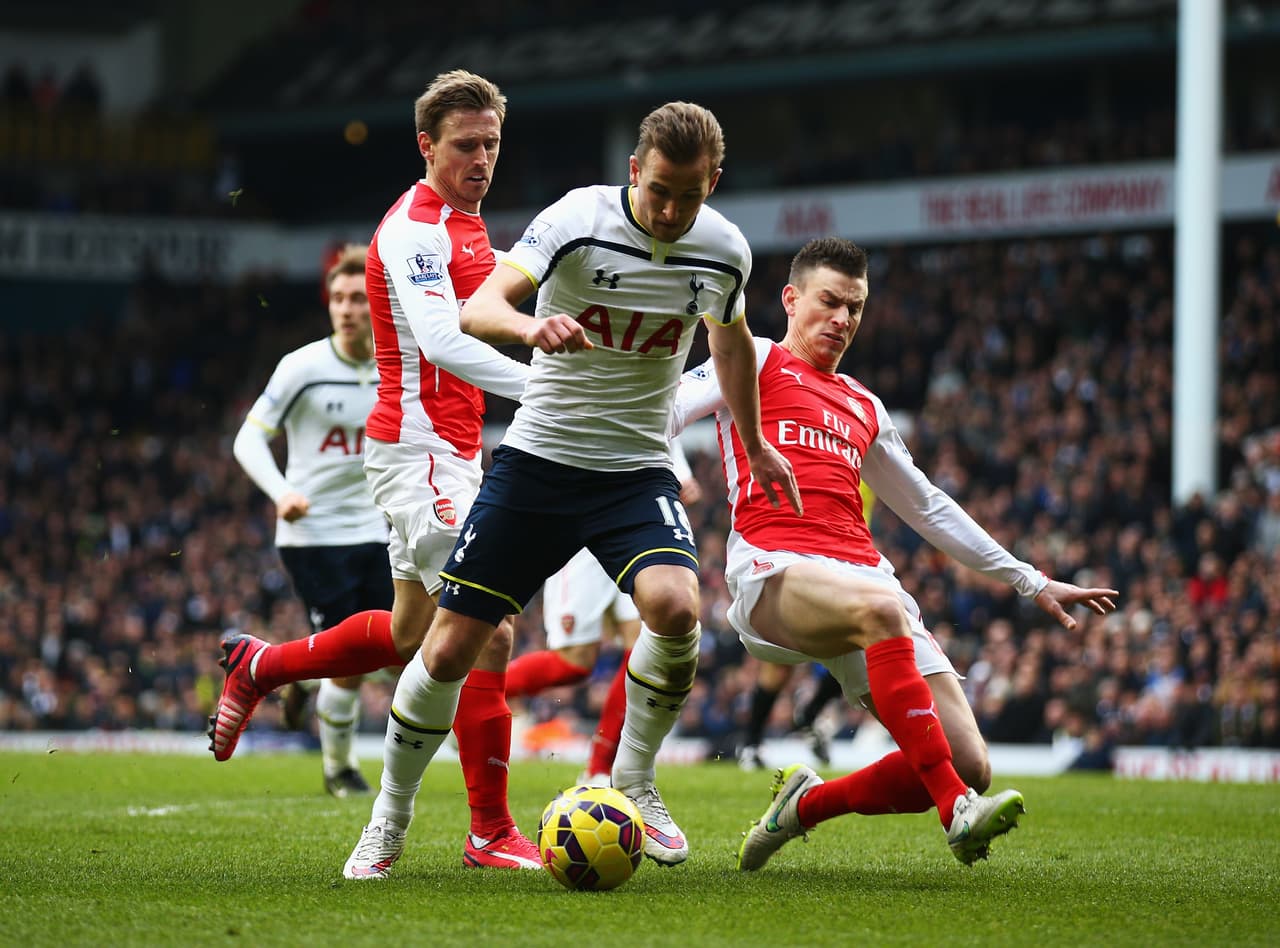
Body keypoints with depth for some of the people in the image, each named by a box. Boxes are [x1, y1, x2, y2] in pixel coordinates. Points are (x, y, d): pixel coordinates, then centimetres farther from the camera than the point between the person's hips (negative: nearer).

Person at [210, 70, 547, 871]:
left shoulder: (466, 226, 16)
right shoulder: (414, 227, -15)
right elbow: (441, 341, -27)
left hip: (453, 454, 10)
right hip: (421, 452, -10)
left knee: (415, 633, 17)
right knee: (487, 632, -14)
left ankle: (259, 667, 36)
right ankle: (491, 832, -10)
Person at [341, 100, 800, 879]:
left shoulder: (725, 252, -3)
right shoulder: (580, 220, -15)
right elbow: (479, 308, -28)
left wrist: (756, 445, 29)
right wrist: (532, 327, -50)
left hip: (637, 471, 2)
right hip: (537, 459, -2)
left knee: (676, 608, -28)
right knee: (449, 648, -3)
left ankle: (634, 781, -4)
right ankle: (391, 816, 20)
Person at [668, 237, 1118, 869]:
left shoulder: (865, 407, 30)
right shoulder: (757, 362, 16)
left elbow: (928, 507, 36)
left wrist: (1032, 583, 35)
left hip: (864, 573, 6)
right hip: (775, 570, -6)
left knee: (970, 768, -10)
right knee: (881, 608, -41)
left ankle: (806, 804, 13)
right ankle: (956, 811, -41)